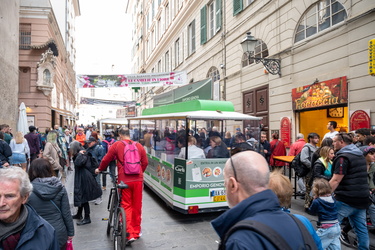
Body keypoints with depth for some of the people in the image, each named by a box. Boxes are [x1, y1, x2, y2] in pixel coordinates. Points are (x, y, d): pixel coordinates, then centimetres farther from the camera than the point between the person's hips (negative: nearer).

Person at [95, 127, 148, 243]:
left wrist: (99, 169, 23)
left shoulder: (117, 145, -1)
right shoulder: (139, 146, 7)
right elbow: (145, 162, 9)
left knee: (126, 206, 8)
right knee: (137, 206, 14)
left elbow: (106, 160, 4)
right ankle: (137, 231, 27)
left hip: (124, 180, -2)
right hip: (138, 179, 3)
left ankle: (130, 233, 2)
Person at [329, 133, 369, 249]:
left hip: (346, 200, -9)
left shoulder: (343, 157, -15)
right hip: (362, 198, 9)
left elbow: (335, 180, -20)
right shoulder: (360, 155, 14)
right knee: (361, 227, 14)